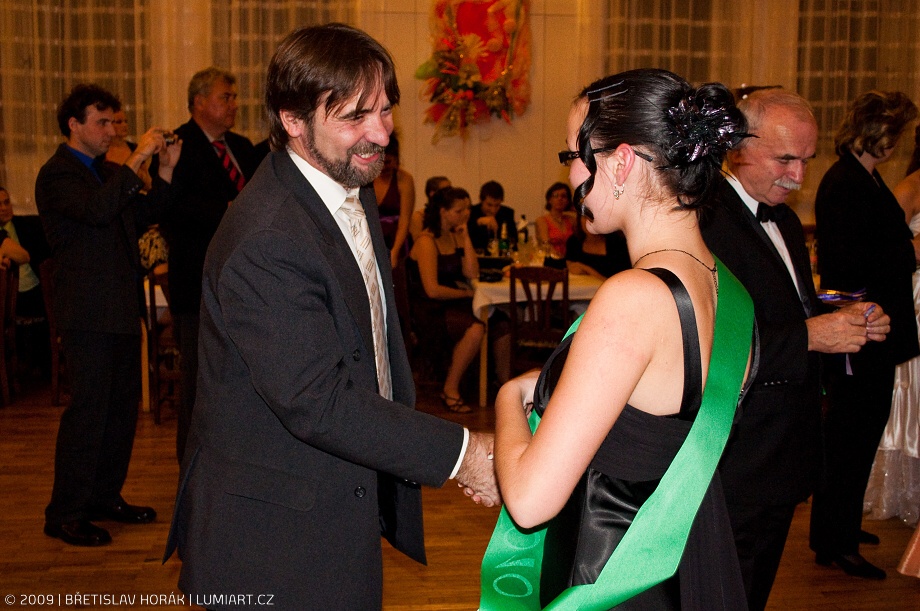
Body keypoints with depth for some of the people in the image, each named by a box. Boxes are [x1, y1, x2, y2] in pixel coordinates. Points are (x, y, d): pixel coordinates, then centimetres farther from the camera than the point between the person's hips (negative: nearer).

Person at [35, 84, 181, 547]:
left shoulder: (107, 171, 17)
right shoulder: (57, 174, -9)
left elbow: (141, 217, 17)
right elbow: (96, 210, -27)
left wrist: (165, 171, 5)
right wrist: (137, 159, -24)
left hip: (122, 308, 9)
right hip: (88, 312, -9)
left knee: (123, 405, 13)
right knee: (88, 409, -6)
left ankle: (105, 496, 26)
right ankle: (64, 514, 4)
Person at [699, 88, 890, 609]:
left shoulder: (786, 221, 14)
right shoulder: (707, 220, -19)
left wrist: (849, 322, 0)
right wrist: (808, 336, -27)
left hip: (783, 462, 9)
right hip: (737, 464, -9)